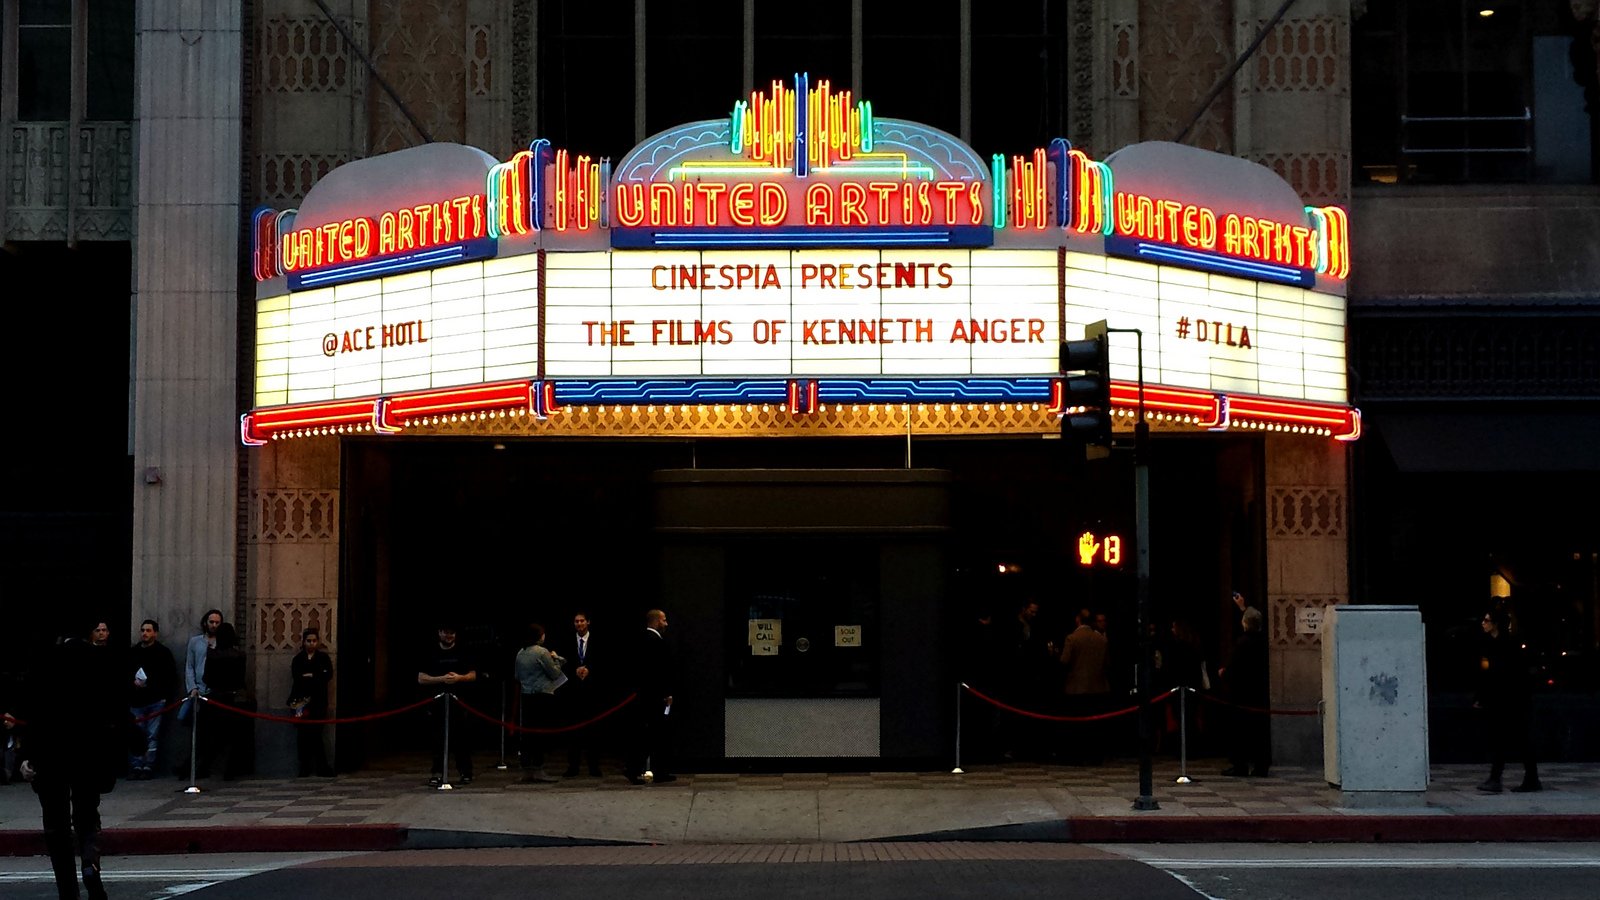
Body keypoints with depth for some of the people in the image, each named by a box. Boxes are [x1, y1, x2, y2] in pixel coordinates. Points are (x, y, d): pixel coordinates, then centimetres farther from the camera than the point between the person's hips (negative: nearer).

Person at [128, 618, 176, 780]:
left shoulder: (163, 652, 5)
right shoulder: (132, 652, 13)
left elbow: (171, 677, 3)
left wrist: (165, 696, -7)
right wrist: (133, 682, -3)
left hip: (156, 701, -2)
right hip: (136, 701, 2)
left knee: (152, 736, -4)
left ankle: (148, 767, -2)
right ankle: (136, 766, 0)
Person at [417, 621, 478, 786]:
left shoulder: (462, 652, 11)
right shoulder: (431, 653, 9)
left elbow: (473, 675, 11)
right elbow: (421, 679, 3)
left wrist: (459, 678, -10)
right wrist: (441, 679, -11)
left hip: (459, 700, 0)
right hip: (438, 701, 0)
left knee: (462, 738, -2)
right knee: (439, 738, -3)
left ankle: (465, 772, 6)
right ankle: (437, 773, -2)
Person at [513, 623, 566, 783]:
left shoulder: (520, 653, 9)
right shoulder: (542, 652, -12)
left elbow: (518, 677, 17)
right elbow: (555, 674, -7)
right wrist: (555, 660, 8)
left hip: (527, 696, 7)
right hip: (543, 697, -7)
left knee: (528, 733, 8)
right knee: (541, 733, -3)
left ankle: (527, 772, 9)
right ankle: (538, 771, -3)